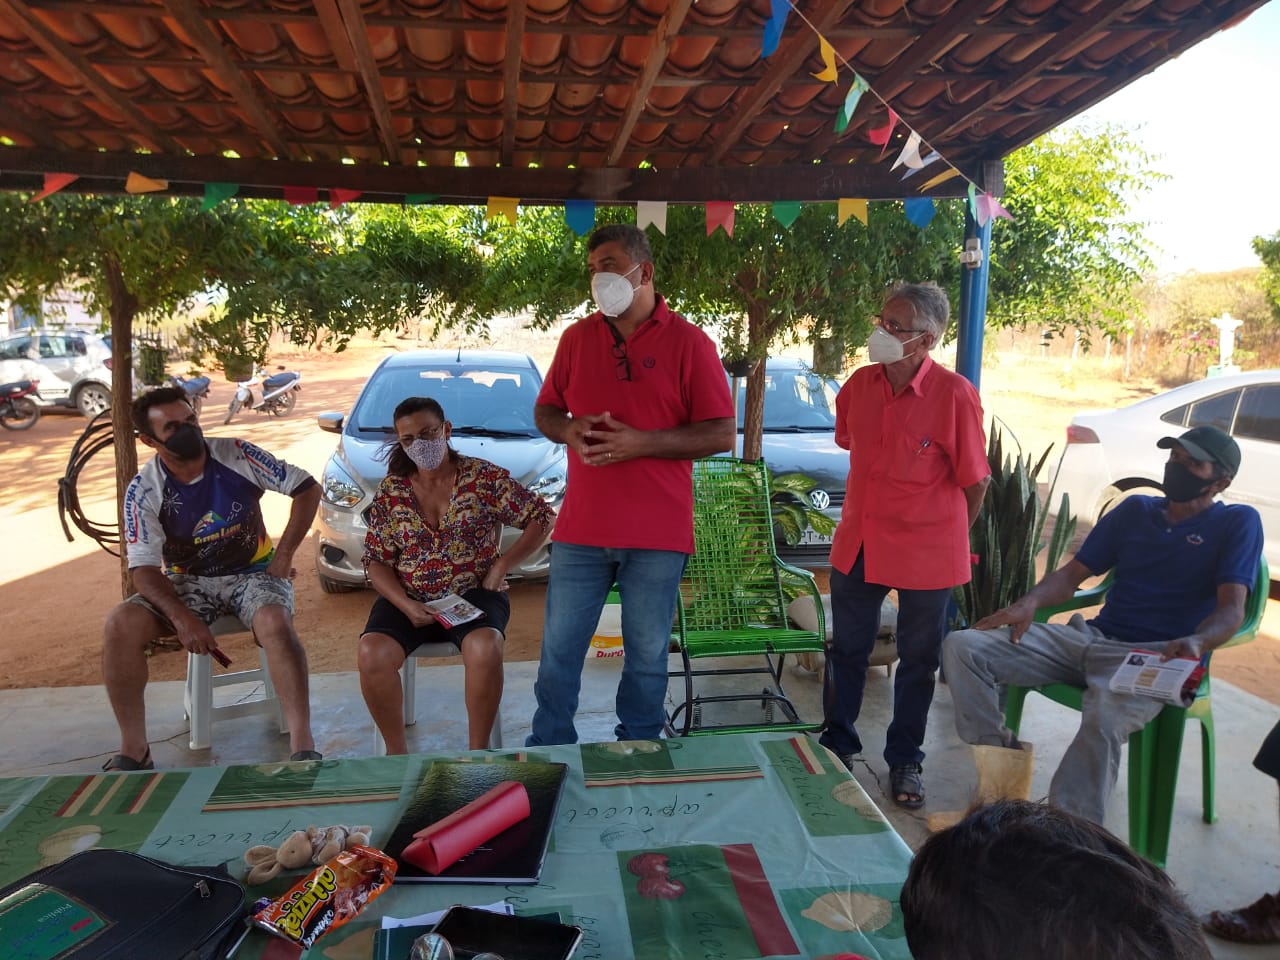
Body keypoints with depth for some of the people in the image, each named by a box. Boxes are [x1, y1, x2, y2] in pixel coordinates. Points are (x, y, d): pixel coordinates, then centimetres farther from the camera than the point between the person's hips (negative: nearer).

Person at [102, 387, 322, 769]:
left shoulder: (236, 455, -12)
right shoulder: (144, 491, -10)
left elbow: (307, 488, -7)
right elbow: (144, 570, -13)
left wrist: (284, 554, -11)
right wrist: (182, 618, -28)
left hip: (253, 572, -2)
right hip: (187, 582, 2)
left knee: (276, 625, -34)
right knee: (120, 626, -23)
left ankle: (303, 747, -33)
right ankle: (133, 750, -10)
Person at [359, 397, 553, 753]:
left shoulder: (484, 477, -3)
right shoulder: (391, 490, 4)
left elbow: (540, 517, 0)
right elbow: (376, 560, 4)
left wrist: (501, 566, -9)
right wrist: (405, 605, -13)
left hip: (473, 593, -2)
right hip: (409, 598, 3)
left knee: (485, 649, -35)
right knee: (372, 654, -27)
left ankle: (477, 751, -14)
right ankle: (396, 751, -5)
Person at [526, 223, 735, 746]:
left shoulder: (688, 341, -2)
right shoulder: (576, 337, 10)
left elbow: (722, 434, -6)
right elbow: (545, 411, 17)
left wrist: (639, 441, -16)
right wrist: (569, 430, -8)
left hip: (657, 534, -3)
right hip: (580, 528, 3)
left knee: (647, 657, 9)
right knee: (558, 650, 9)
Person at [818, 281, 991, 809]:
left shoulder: (954, 394, -17)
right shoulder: (859, 384, -2)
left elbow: (975, 480, -8)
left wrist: (951, 535, 5)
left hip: (927, 551, -4)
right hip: (858, 543, 5)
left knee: (918, 658, 12)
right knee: (846, 649, 15)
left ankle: (905, 761, 30)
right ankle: (837, 746, 35)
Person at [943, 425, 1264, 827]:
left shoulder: (1238, 523, 5)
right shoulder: (1135, 510, 19)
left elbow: (1232, 609, -7)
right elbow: (1073, 572, 18)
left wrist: (1196, 642, -31)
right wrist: (1029, 602, -4)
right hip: (1091, 638, 6)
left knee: (1104, 722, -41)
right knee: (962, 646, -13)